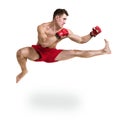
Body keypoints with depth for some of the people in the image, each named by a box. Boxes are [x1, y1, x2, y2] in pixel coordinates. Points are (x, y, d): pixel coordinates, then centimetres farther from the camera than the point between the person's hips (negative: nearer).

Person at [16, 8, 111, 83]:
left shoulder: (66, 31, -8)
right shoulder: (42, 27, -18)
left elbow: (81, 40, -2)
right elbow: (44, 44, -34)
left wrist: (91, 34, -17)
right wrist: (58, 36, -36)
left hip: (52, 54, 3)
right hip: (38, 51, -2)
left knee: (75, 53, -11)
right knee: (21, 52, -32)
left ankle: (103, 51, -8)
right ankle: (24, 71, -4)